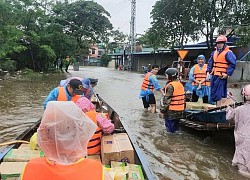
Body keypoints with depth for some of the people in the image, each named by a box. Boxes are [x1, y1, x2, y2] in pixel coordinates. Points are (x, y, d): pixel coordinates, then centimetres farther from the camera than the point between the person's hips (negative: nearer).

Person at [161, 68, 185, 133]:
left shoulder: (170, 86, -17)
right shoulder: (180, 84, 9)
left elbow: (167, 99, -20)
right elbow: (183, 96, 15)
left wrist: (163, 108, -15)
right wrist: (183, 105, 24)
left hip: (171, 110, -8)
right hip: (180, 110, 8)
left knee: (169, 124, 4)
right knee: (176, 124, 20)